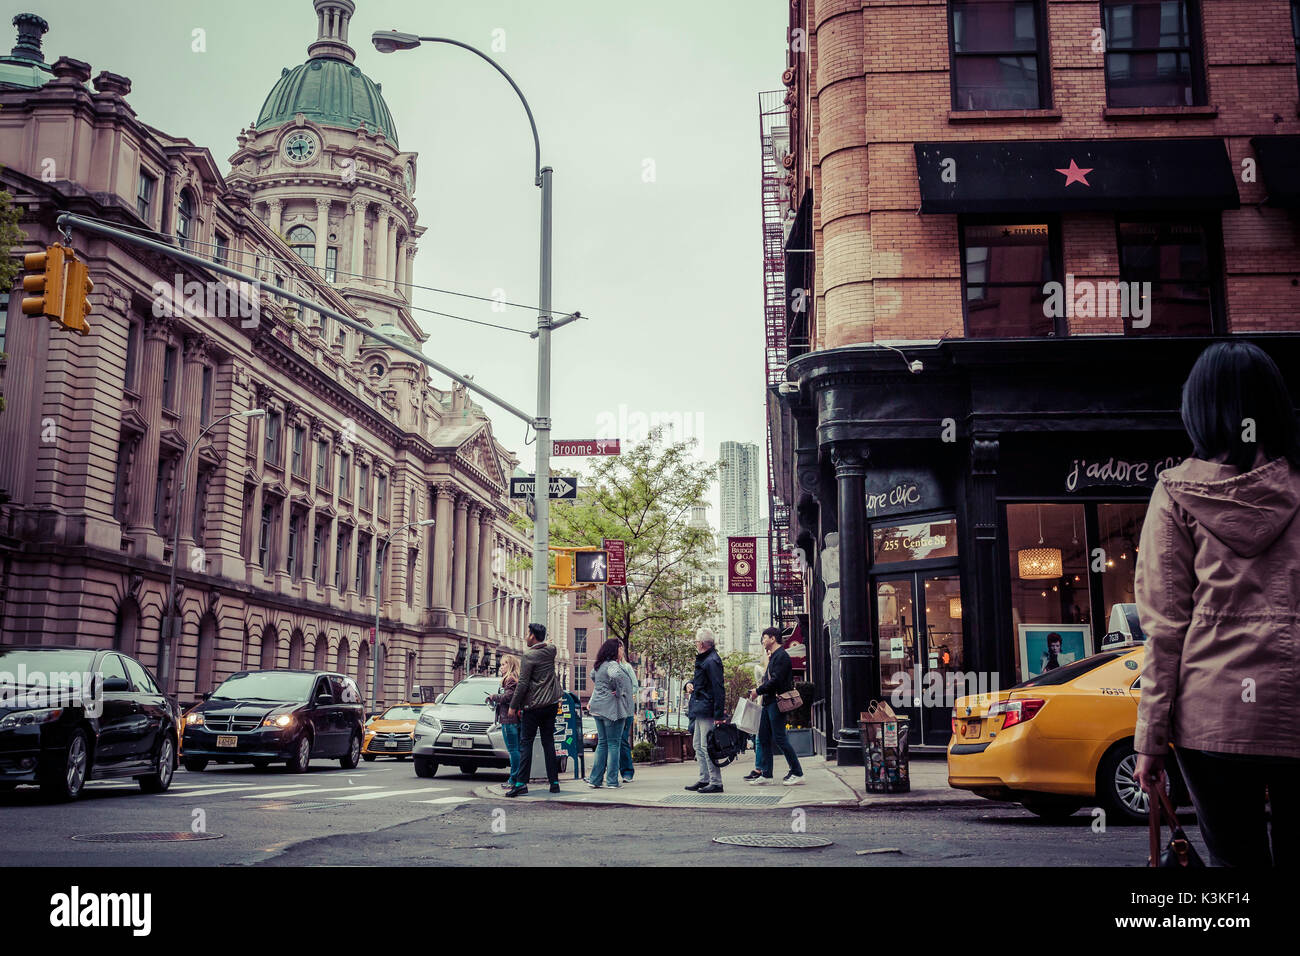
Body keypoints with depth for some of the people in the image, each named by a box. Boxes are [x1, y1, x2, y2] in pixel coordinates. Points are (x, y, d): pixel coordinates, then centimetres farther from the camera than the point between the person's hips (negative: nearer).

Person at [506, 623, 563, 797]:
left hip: (534, 706, -6)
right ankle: (554, 782, 9)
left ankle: (521, 783, -7)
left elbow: (522, 684, -14)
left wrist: (513, 705, -7)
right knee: (548, 743, 11)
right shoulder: (551, 650, 4)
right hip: (551, 704, 6)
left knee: (525, 743, -2)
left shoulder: (529, 655, -13)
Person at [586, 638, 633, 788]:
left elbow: (593, 677, 30)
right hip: (612, 708, -8)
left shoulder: (599, 665, 12)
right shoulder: (612, 665, -15)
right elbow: (615, 676, -35)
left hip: (599, 708, 8)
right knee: (614, 744, 0)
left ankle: (595, 779, 12)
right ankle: (612, 781, 2)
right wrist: (618, 692, -20)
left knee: (602, 743, 13)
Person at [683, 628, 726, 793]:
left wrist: (718, 715, -23)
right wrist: (689, 683, 6)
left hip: (707, 710, -11)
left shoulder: (712, 661, -16)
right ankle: (704, 779, 21)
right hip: (700, 711, 11)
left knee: (707, 746, -9)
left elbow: (719, 689, -20)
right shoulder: (702, 659, 16)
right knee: (698, 745, 15)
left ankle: (716, 783, -6)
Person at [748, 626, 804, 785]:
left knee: (779, 738, -8)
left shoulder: (781, 656, -13)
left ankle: (797, 773, -3)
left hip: (777, 703, -10)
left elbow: (776, 681, -21)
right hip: (769, 702, 10)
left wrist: (758, 691, -14)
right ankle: (766, 773, 13)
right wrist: (759, 690, 8)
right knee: (763, 738, 9)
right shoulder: (774, 656, 19)